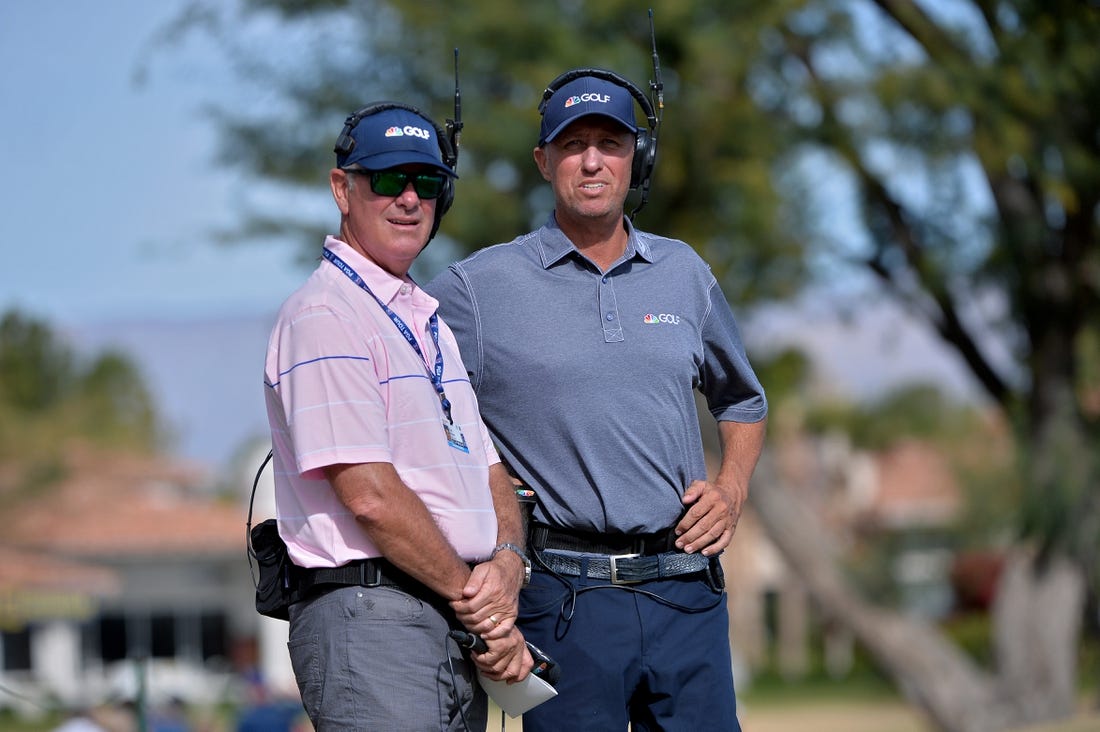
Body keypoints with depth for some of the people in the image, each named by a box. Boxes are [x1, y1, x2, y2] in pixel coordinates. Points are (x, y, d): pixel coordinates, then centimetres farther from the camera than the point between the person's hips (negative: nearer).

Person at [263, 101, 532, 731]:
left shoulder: (430, 321, 21)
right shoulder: (324, 316, -8)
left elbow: (489, 468, 19)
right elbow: (369, 494, -15)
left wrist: (507, 562, -2)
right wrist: (472, 595, -9)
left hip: (462, 629, 8)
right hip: (369, 619, -8)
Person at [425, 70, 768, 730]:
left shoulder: (685, 273, 13)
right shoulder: (479, 287, 2)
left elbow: (742, 400, 27)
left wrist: (732, 490, 8)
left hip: (687, 587, 3)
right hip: (565, 596, -3)